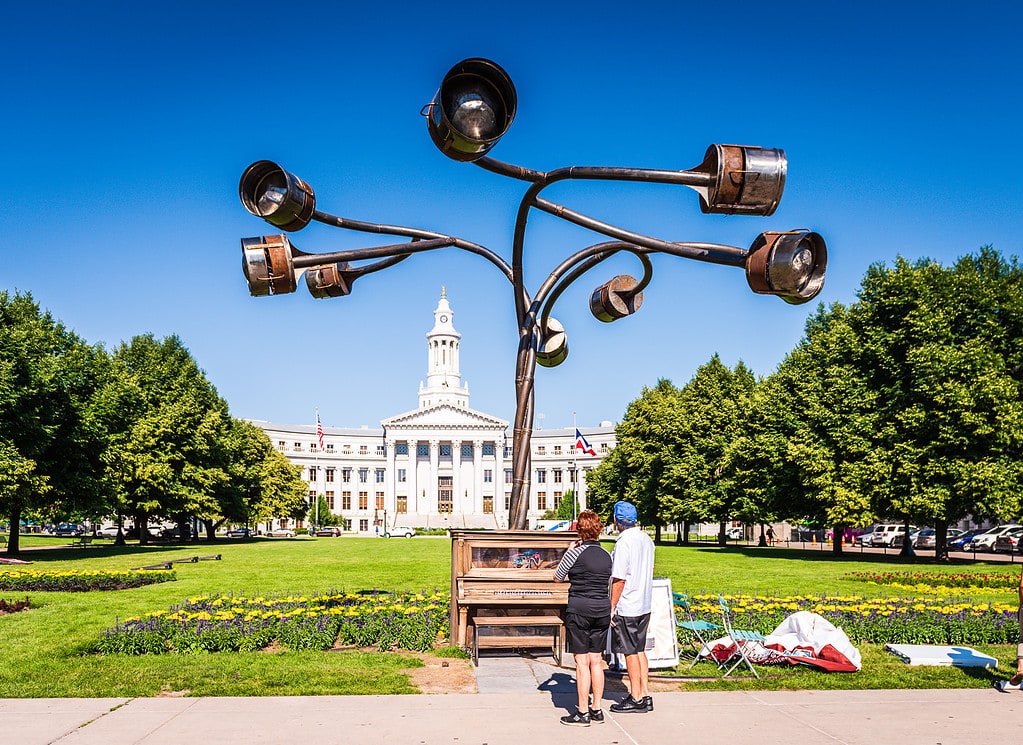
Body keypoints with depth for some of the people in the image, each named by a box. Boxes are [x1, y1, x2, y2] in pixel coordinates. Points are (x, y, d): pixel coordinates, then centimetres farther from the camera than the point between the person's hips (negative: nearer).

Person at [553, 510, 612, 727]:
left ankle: (583, 713, 3)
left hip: (579, 608, -6)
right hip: (602, 609, 6)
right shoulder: (606, 555, 7)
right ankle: (597, 709, 18)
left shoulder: (576, 552, -10)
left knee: (582, 662, -1)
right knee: (596, 660, 12)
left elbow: (557, 578, 2)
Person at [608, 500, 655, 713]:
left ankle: (636, 699, 8)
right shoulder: (646, 539, 8)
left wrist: (611, 607, -13)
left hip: (626, 608, -8)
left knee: (630, 652, 1)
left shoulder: (624, 543, -18)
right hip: (644, 605, 8)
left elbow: (619, 579, -19)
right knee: (640, 650, 15)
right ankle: (645, 695, 19)